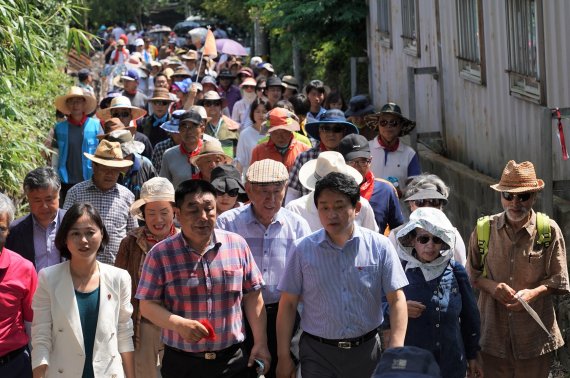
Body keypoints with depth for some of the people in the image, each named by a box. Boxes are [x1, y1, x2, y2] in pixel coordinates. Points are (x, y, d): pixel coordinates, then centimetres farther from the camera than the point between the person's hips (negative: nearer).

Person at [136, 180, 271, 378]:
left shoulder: (237, 245, 0)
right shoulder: (160, 254, -7)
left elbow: (252, 297, 5)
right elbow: (148, 305, -4)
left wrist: (260, 343, 2)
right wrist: (179, 324, -20)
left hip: (232, 359, 1)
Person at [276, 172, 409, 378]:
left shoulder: (380, 247, -3)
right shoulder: (302, 250, -3)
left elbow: (396, 300, -4)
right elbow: (288, 304, 0)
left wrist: (396, 347, -17)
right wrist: (283, 357, -2)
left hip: (366, 351, 1)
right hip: (317, 353, 0)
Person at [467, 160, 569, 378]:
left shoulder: (549, 231, -5)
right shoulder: (484, 229, -1)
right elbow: (472, 274, 9)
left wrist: (534, 293, -18)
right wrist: (491, 286, -11)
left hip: (535, 334, -1)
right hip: (494, 333, 1)